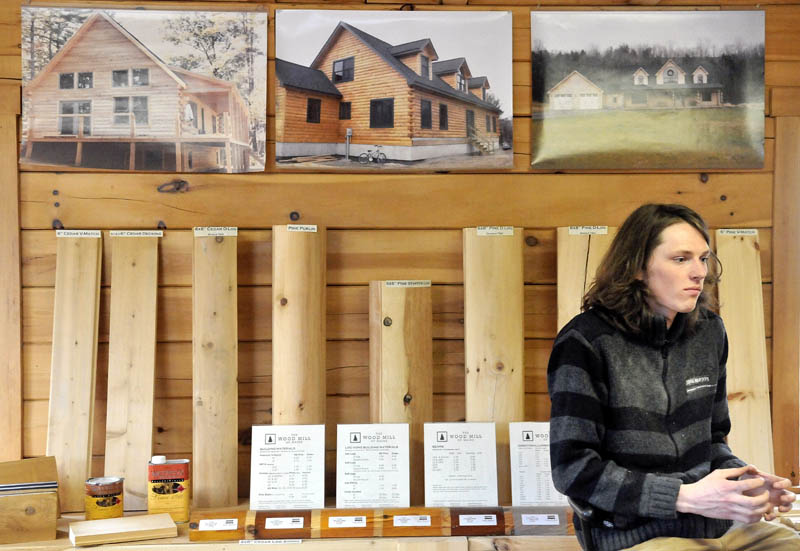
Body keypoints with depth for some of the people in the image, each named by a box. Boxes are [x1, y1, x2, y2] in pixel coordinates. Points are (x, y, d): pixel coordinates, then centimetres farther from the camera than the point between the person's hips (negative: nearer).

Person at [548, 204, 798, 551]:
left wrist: (739, 480, -3)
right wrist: (686, 497, -18)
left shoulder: (709, 331, 6)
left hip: (722, 523, 7)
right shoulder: (585, 342, -13)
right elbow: (574, 469, -13)